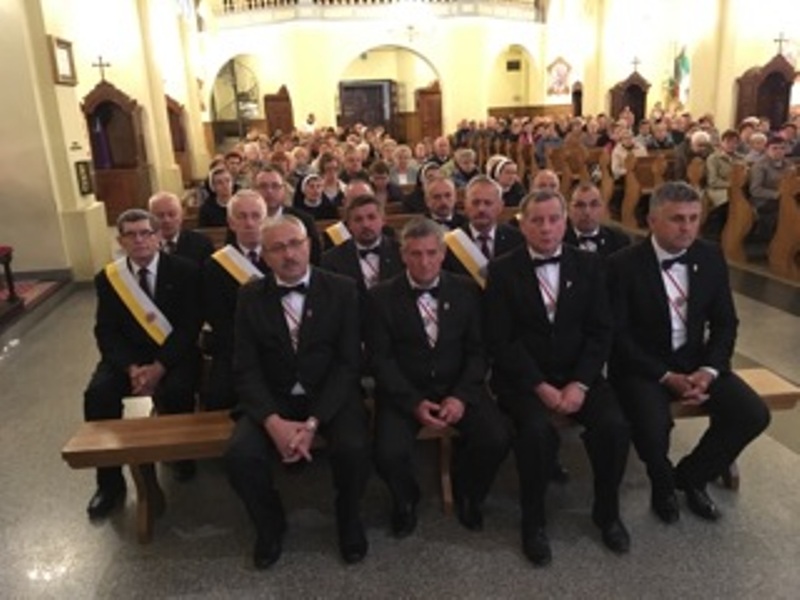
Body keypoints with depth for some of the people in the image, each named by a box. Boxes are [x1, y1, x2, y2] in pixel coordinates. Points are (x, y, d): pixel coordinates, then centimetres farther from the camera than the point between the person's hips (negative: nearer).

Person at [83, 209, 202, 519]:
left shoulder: (184, 271, -6)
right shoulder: (107, 277, 4)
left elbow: (190, 327, -11)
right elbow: (106, 332, 0)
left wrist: (159, 366, -22)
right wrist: (131, 367, -18)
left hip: (175, 354, -3)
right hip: (127, 355, 3)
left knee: (174, 391, -32)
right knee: (98, 394, -22)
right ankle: (110, 481, -5)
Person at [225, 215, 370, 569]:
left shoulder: (342, 290, -4)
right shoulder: (250, 297, 1)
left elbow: (348, 363, -8)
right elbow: (246, 369, -3)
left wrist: (313, 422, -19)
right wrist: (273, 422, -20)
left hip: (331, 396, -1)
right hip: (272, 400, 2)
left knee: (354, 448, -28)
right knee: (239, 456, -24)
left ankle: (349, 519, 8)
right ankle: (270, 524, 11)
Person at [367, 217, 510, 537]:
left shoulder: (467, 290, 3)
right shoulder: (382, 296, -3)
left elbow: (478, 350, 1)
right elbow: (380, 357, -6)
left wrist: (461, 396, -15)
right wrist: (414, 403, -17)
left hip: (457, 387, 2)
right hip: (404, 391, -1)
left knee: (496, 439, -21)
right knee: (389, 453, -25)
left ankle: (467, 494, 14)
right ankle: (405, 501, 13)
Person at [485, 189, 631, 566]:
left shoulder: (588, 265, 6)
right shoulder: (502, 271, -3)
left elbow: (600, 331, 1)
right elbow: (500, 340, -8)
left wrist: (579, 384, -12)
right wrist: (540, 386, -16)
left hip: (578, 373, 3)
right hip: (523, 376, -2)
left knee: (614, 426, -21)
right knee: (537, 430, -29)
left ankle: (607, 511, 9)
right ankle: (533, 521, -3)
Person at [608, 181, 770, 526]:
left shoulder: (711, 257, 0)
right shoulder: (624, 264, -15)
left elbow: (725, 322, 5)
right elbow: (618, 335, -15)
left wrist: (708, 370, -12)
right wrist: (666, 376, -20)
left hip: (694, 360, 5)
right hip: (641, 365, -5)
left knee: (753, 415, -13)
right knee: (653, 428, -30)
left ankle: (692, 475, 15)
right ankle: (662, 484, 9)